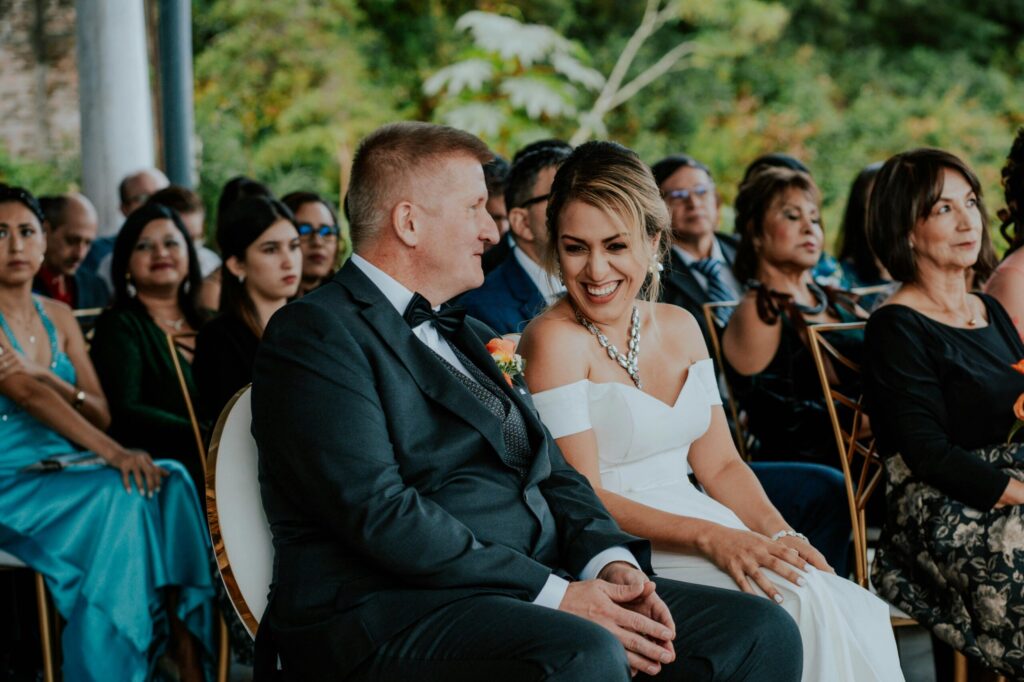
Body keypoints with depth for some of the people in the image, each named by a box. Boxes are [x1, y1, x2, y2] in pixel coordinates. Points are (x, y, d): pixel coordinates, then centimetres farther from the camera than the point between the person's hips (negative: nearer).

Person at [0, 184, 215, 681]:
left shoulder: (58, 317, 15)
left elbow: (101, 415, 9)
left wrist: (47, 378, -12)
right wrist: (112, 452, -30)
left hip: (62, 470, 6)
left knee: (169, 482, -22)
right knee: (120, 493, -31)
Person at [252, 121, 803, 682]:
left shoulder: (472, 339, 24)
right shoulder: (314, 334, -5)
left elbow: (554, 475, 20)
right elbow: (380, 514, -16)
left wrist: (612, 562, -2)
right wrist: (554, 595, -18)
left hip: (536, 588, 9)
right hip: (391, 613, -8)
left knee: (760, 632, -8)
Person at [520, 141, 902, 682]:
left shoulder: (679, 327, 13)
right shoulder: (555, 340, -9)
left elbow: (720, 464, 14)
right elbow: (582, 499, -14)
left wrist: (779, 534, -5)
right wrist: (709, 536, -24)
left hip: (711, 535, 6)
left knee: (855, 610, -20)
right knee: (802, 605, -28)